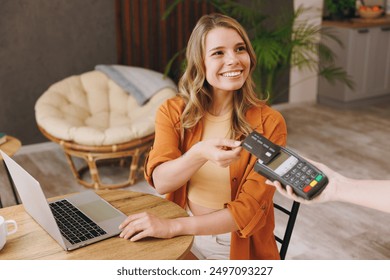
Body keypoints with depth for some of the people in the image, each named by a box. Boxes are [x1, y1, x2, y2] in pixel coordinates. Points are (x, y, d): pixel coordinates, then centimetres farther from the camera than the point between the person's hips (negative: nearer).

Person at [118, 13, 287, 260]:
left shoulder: (269, 123, -14)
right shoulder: (173, 112, -4)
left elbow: (250, 210, -17)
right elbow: (160, 181, -15)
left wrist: (172, 226, -27)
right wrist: (200, 153, -35)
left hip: (238, 247, -3)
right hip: (185, 238, 3)